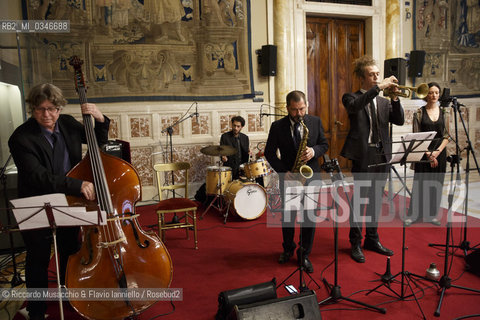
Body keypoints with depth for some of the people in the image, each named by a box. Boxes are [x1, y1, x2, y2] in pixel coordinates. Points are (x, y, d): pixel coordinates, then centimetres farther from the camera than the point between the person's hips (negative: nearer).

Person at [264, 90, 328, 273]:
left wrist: (314, 152, -17)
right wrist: (284, 172, -14)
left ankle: (304, 255, 21)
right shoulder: (277, 126, -5)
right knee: (287, 216, 14)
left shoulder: (316, 122, 0)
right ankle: (288, 249, 36)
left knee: (309, 217, 4)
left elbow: (324, 144, 6)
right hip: (288, 177, 0)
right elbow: (269, 153, -3)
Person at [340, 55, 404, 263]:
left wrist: (395, 98, -9)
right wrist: (379, 87, -24)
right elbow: (354, 106, -23)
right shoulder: (351, 98, 1)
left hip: (382, 156, 6)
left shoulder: (383, 102, 16)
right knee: (359, 200, -1)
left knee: (376, 199, 13)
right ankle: (355, 244, 12)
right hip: (363, 155, -5)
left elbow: (399, 121, 4)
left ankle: (372, 239, 27)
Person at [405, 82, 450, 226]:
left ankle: (431, 214, 18)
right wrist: (428, 153, -11)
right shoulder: (419, 113, -1)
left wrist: (437, 151, -9)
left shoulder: (444, 112, 7)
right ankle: (414, 214, 9)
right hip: (423, 152, -3)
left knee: (436, 183, 6)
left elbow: (447, 136, 5)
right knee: (420, 182, 0)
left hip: (439, 152, 3)